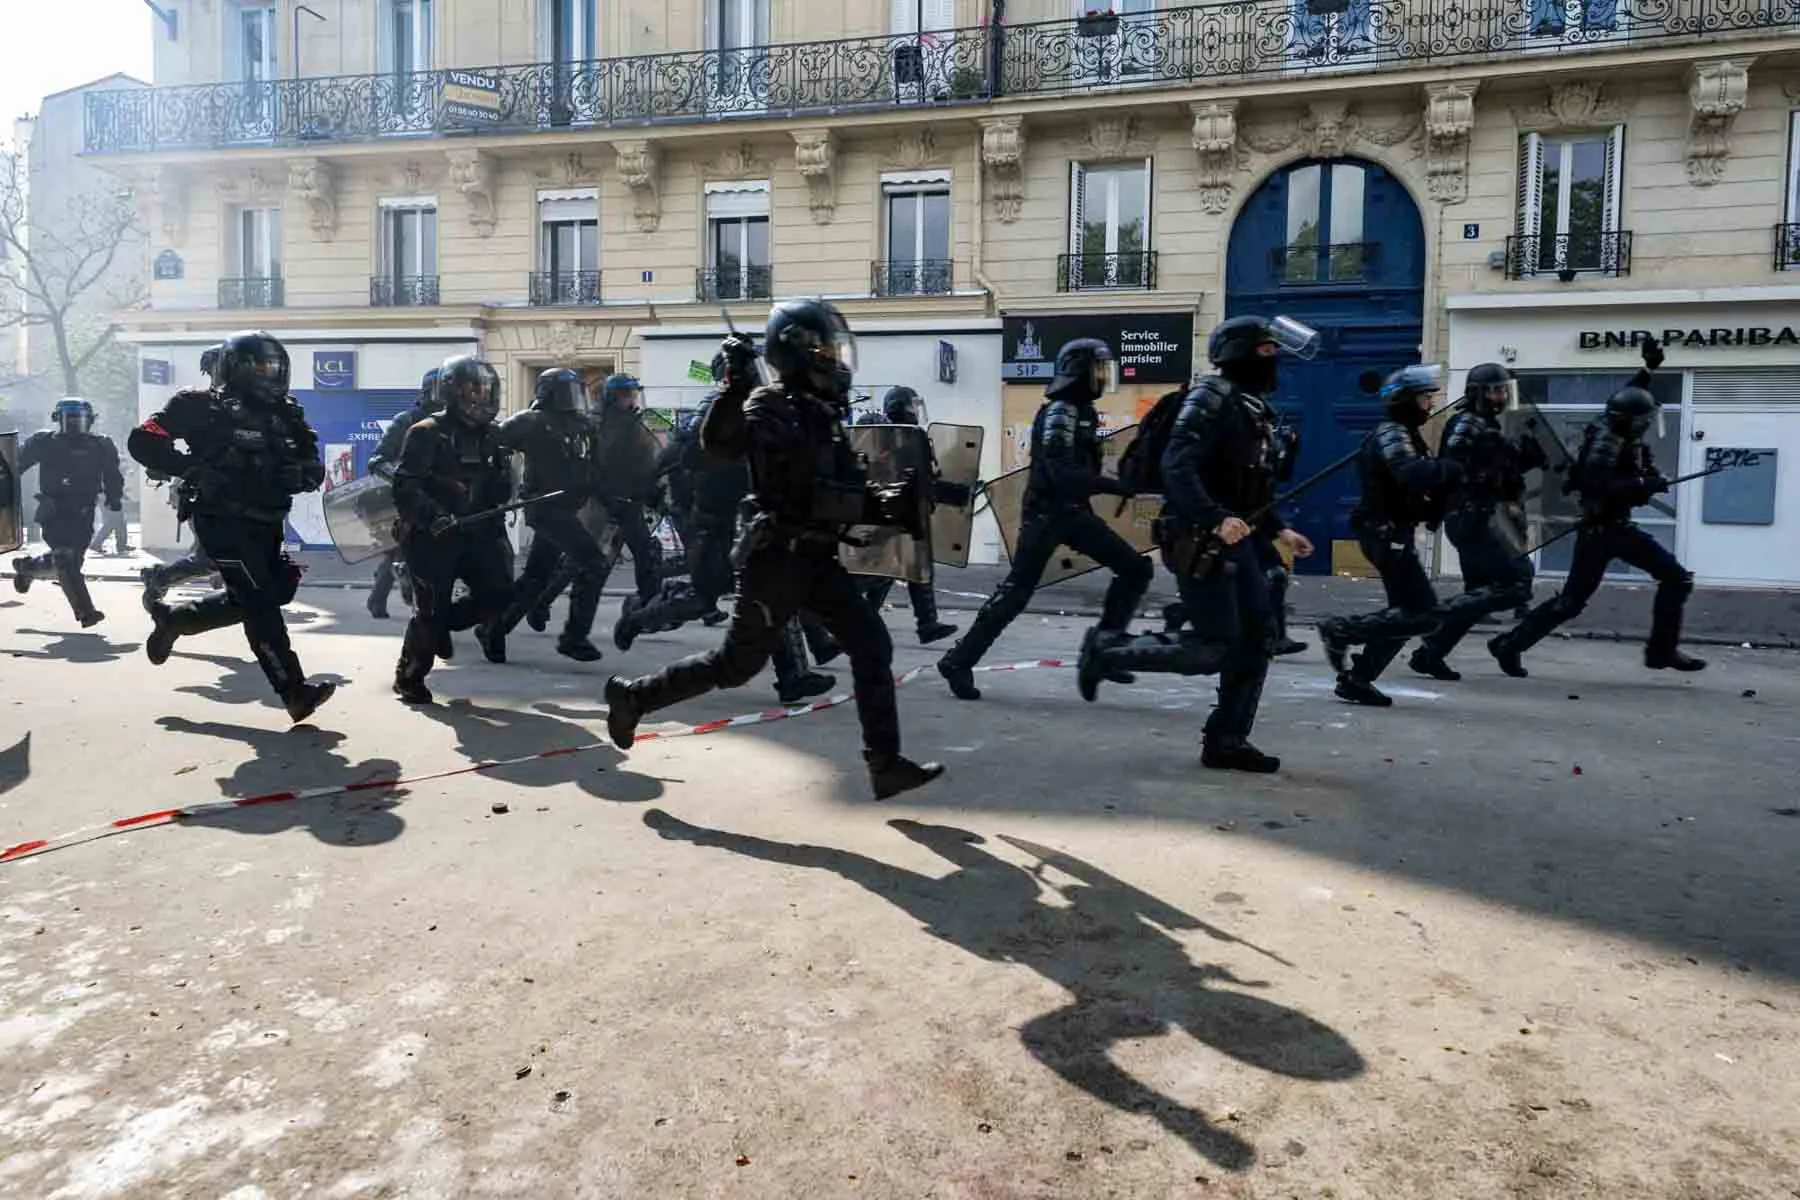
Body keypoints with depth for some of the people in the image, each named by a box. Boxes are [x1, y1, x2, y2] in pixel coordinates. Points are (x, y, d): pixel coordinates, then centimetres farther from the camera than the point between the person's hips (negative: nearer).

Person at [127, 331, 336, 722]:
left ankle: (174, 618, 38)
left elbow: (314, 467, 9)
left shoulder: (285, 413, 11)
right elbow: (142, 441, -8)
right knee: (260, 601, -12)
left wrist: (298, 473, -14)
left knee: (256, 596, 16)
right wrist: (193, 467, -20)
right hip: (222, 519, -7)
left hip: (265, 522, 7)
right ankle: (295, 691, -11)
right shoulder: (203, 406, -4)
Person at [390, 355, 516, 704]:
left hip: (475, 533, 6)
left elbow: (500, 492, 21)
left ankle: (442, 623, 21)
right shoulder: (426, 434, -8)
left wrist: (503, 478, 1)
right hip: (431, 537, -6)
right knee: (430, 610, -4)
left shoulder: (490, 436, 12)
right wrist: (433, 516, -29)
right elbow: (404, 487, -18)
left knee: (500, 593, -5)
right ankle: (408, 677, 16)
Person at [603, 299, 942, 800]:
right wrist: (735, 383, -41)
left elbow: (844, 491, 19)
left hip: (816, 559, 8)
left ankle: (886, 764, 2)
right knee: (736, 664, 2)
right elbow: (716, 441, -32)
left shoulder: (824, 411, 13)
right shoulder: (769, 407, -13)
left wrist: (892, 500, 6)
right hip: (776, 561, -8)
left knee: (872, 646, -2)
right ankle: (633, 695, 22)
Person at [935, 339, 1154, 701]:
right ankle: (958, 662, 2)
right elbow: (1063, 475, -26)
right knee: (1016, 592, -7)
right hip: (1045, 513, -9)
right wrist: (1119, 486, -29)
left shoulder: (1083, 411, 13)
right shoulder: (1059, 411, -15)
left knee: (1136, 569, 4)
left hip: (1075, 512, 9)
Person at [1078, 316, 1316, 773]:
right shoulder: (1212, 399, -12)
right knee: (1216, 649, -9)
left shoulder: (1256, 409, 17)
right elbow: (1176, 467, -25)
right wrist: (1217, 520, -33)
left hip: (1238, 544, 9)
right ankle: (1108, 651, 6)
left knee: (1255, 640, 6)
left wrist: (1280, 531, 16)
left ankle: (1226, 741, 14)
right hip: (1200, 545, -9)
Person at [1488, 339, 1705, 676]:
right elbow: (1597, 485, -33)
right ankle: (1510, 644, 3)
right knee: (1572, 600, -6)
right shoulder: (1605, 442, -20)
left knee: (1676, 578, 7)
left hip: (1619, 526, 9)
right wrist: (1645, 483, -29)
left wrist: (1649, 369, 22)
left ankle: (1662, 649, 11)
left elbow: (1630, 398, 28)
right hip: (1599, 530, -9)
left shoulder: (1620, 433, 6)